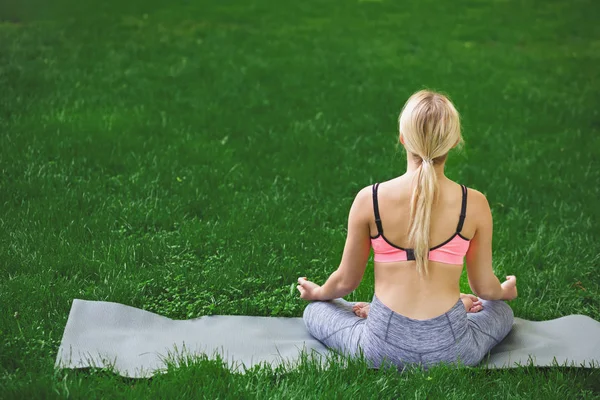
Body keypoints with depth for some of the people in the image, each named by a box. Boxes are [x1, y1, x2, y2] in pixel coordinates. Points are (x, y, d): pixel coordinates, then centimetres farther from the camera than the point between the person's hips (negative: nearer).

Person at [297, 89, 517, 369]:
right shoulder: (474, 204, -8)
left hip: (382, 350, 0)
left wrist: (317, 293, 28)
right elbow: (484, 287, 6)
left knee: (315, 311, 30)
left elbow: (346, 281, 4)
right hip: (451, 351, 0)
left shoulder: (369, 199, -9)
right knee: (502, 311, 34)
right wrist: (505, 291, 31)